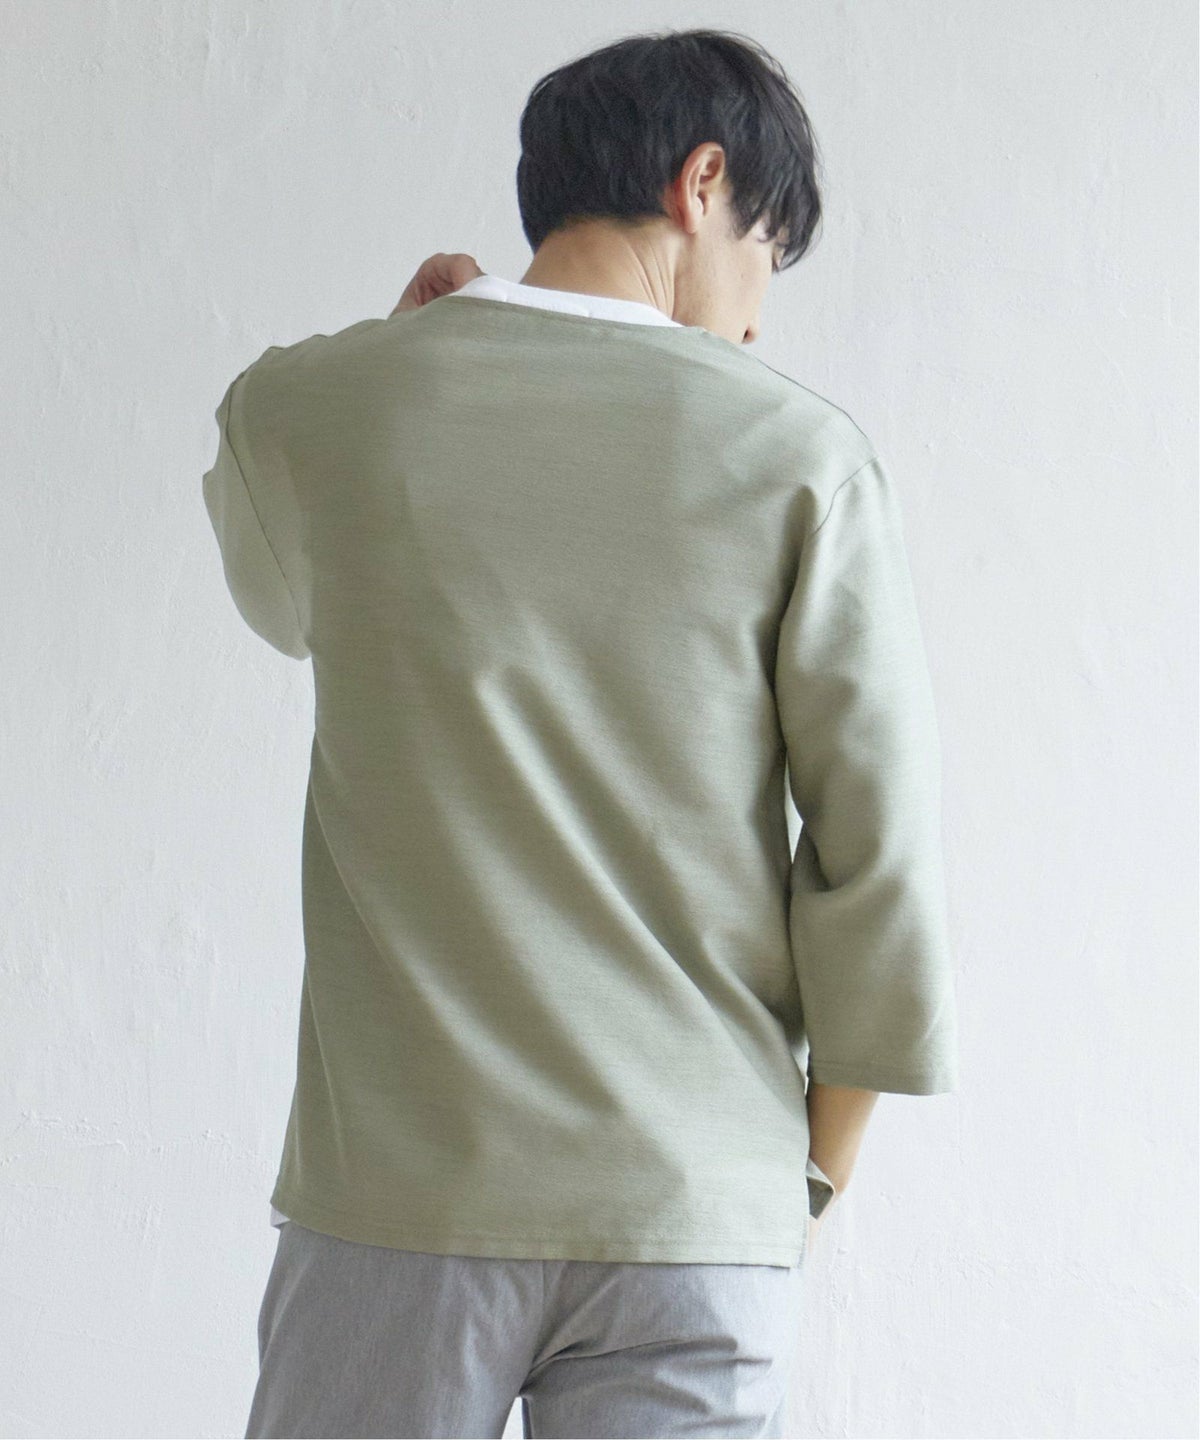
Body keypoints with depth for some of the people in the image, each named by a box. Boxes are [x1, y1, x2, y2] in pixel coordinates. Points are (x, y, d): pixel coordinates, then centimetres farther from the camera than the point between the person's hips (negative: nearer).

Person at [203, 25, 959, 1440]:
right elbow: (881, 847, -3)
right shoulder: (801, 457, -3)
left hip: (403, 1193, 1)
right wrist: (817, 1177, 8)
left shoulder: (304, 406, 0)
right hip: (699, 1215, 0)